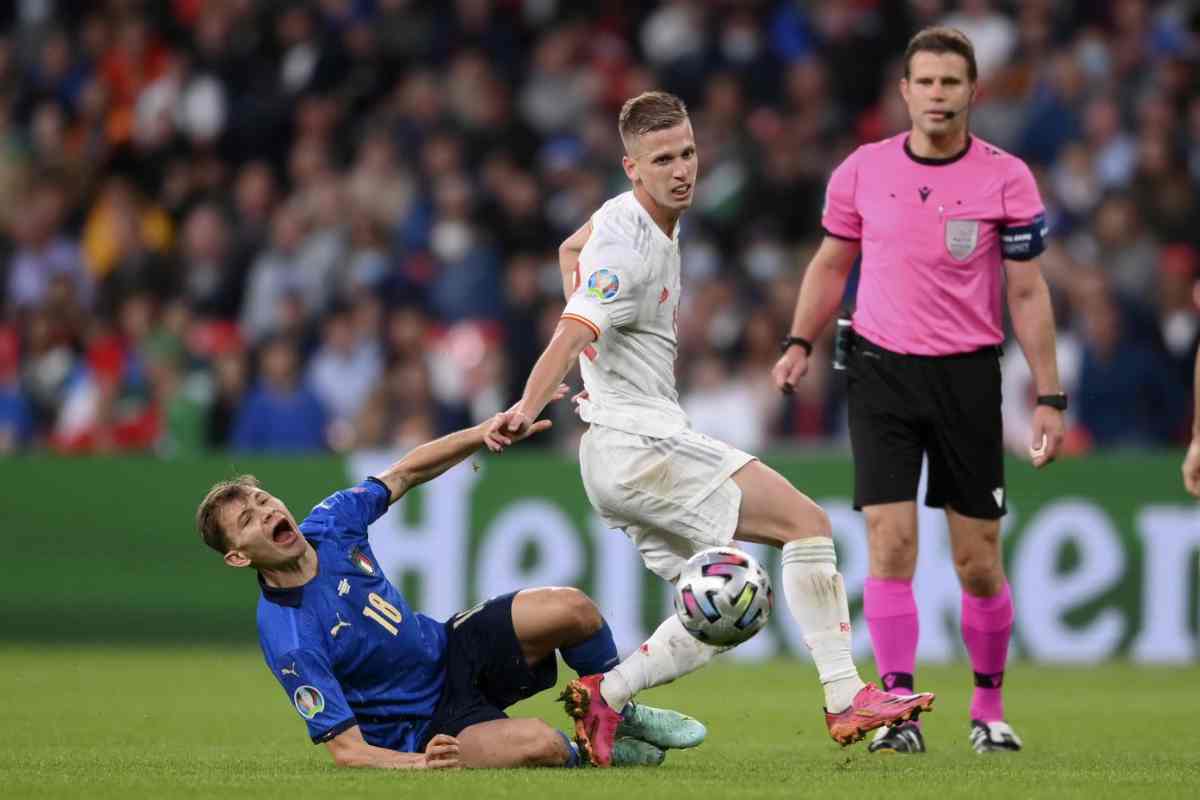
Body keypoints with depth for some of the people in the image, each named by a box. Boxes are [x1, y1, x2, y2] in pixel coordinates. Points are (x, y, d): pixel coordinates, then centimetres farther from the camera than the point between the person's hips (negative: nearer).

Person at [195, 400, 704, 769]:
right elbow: (346, 750, -26)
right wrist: (419, 764, -43)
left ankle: (621, 713, 14)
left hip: (451, 649, 7)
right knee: (541, 746, -33)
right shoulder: (286, 640, -28)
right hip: (418, 730, -7)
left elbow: (404, 473, 7)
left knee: (571, 610, -16)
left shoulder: (330, 523, -10)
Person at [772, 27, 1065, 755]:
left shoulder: (1007, 178, -4)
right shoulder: (862, 170, 1)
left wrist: (1050, 399, -5)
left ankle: (989, 708, 20)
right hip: (881, 368, 1)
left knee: (978, 560, 2)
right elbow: (831, 264, 14)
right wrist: (800, 343, 2)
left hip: (969, 375, -1)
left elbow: (1027, 294, -2)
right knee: (890, 542, -9)